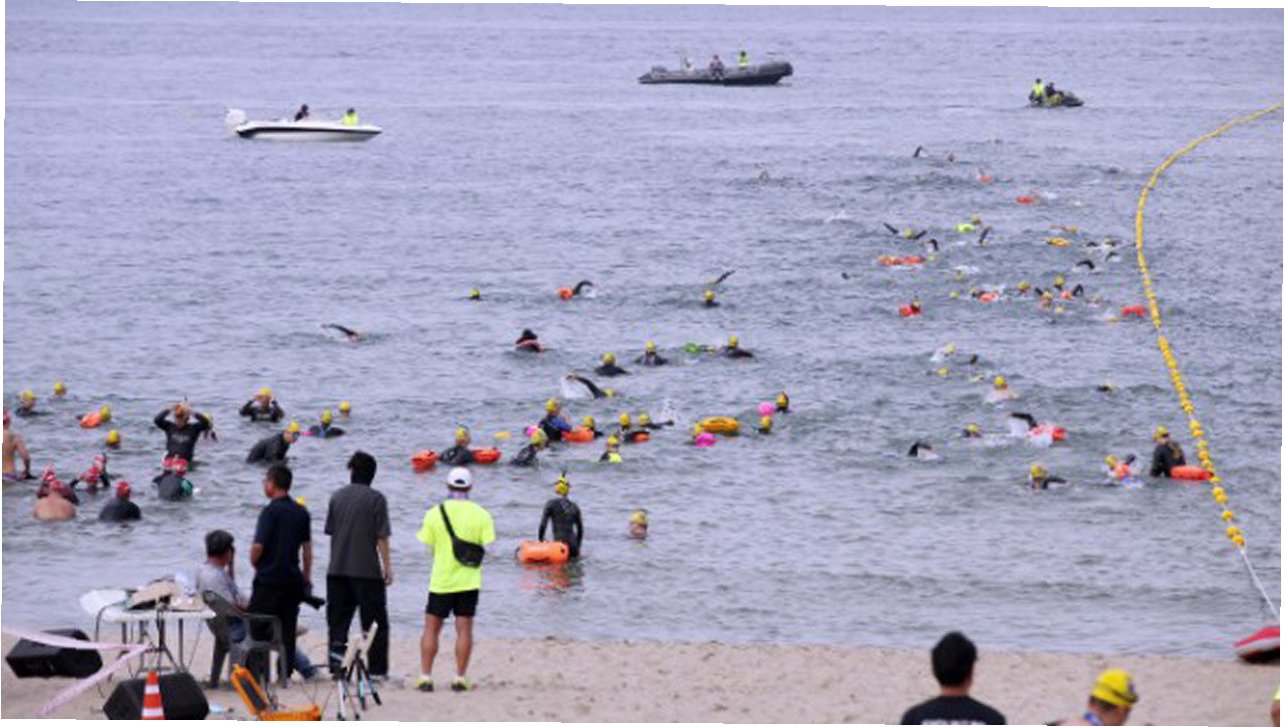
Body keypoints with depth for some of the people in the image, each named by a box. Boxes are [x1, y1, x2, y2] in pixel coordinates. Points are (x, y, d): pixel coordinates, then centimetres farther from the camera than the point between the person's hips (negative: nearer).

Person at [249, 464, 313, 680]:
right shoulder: (302, 512, 8)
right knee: (287, 628, 9)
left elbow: (258, 546, -17)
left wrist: (254, 562, 3)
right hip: (293, 579, 6)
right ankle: (286, 670, 7)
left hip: (269, 579, -6)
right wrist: (306, 577, 19)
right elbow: (307, 547, 13)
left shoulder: (271, 511, -13)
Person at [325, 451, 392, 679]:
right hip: (367, 570, -4)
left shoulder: (337, 497, 6)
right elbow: (382, 536, -8)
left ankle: (336, 666, 1)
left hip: (337, 570, 4)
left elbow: (330, 530, 12)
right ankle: (377, 670, 0)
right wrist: (387, 566, 0)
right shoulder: (376, 498, -7)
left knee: (338, 620, 9)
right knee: (376, 623, 3)